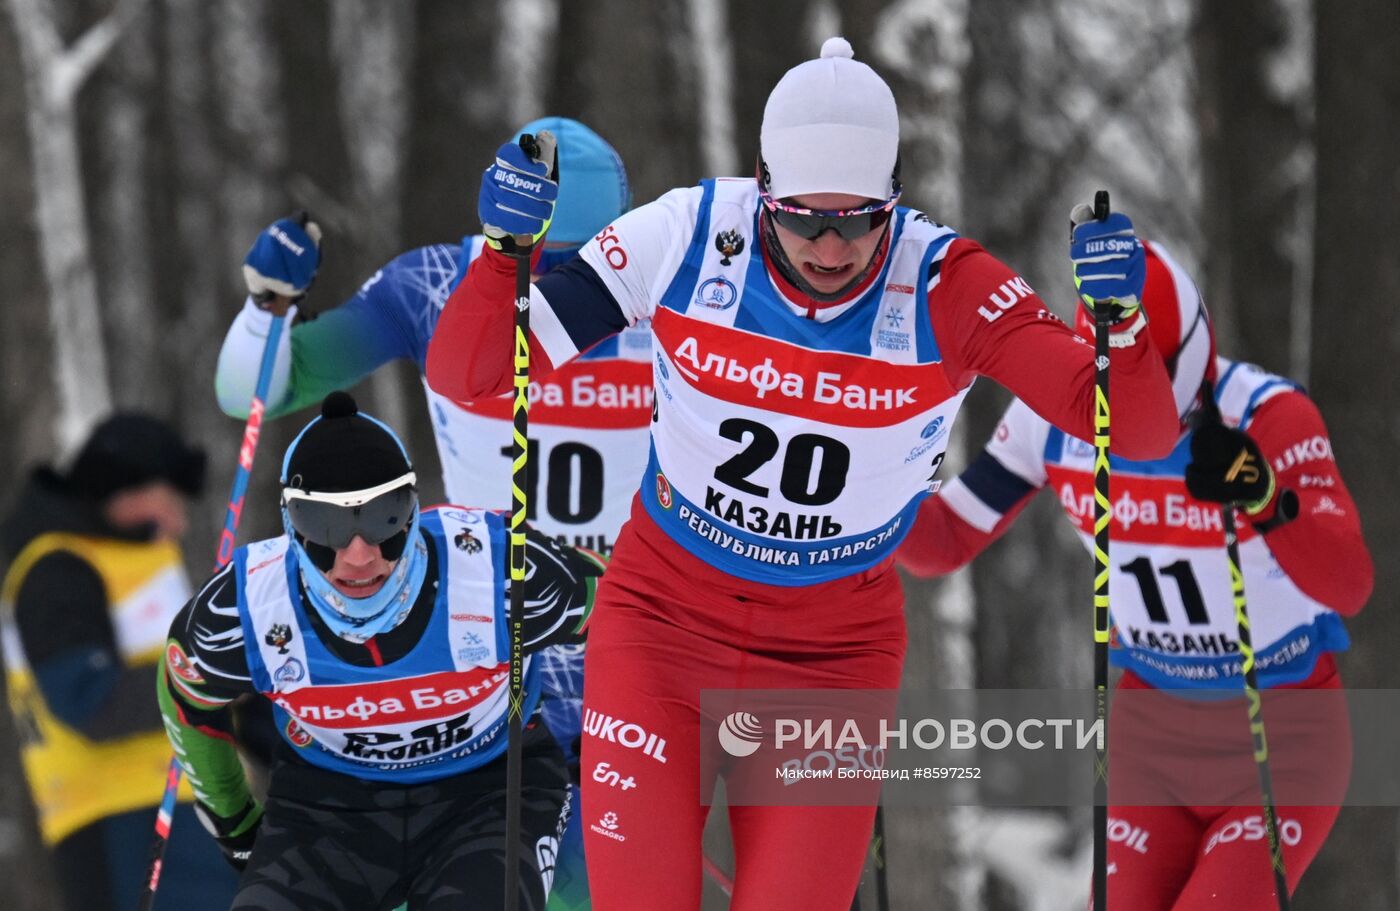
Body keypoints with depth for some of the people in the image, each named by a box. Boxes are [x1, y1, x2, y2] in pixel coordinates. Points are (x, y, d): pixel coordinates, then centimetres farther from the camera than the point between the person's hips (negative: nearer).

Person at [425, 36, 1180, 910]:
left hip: (835, 658, 0)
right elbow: (464, 374, -14)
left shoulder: (946, 286, -19)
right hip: (665, 620, 0)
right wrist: (504, 246, -31)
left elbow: (1142, 434, -23)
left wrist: (1121, 321, -42)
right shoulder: (688, 236, -18)